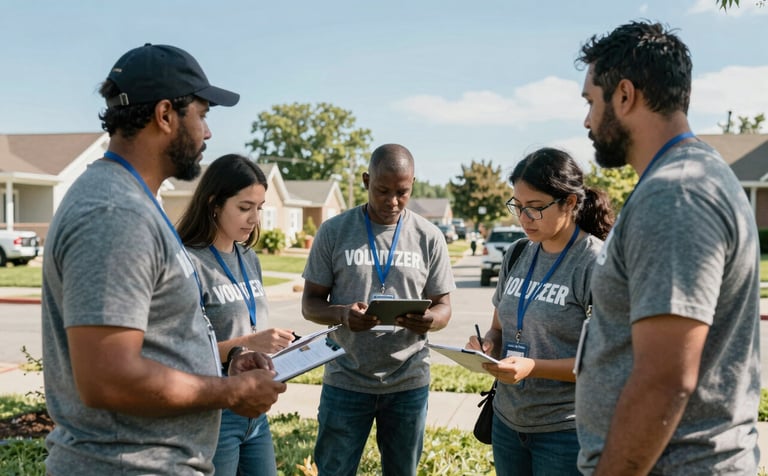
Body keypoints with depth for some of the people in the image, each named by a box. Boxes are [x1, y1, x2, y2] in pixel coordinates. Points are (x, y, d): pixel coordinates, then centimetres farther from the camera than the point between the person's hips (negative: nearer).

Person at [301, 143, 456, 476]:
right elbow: (310, 303, -1)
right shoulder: (334, 232, -3)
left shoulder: (429, 238, 0)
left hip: (409, 383, 1)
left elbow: (443, 307, 4)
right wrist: (342, 314, -24)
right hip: (345, 381, -1)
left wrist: (430, 320, -21)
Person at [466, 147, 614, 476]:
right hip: (507, 422, 6)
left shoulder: (597, 264, -14)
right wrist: (487, 344, -7)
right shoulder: (516, 257, 5)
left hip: (567, 430, -6)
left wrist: (534, 367, -25)